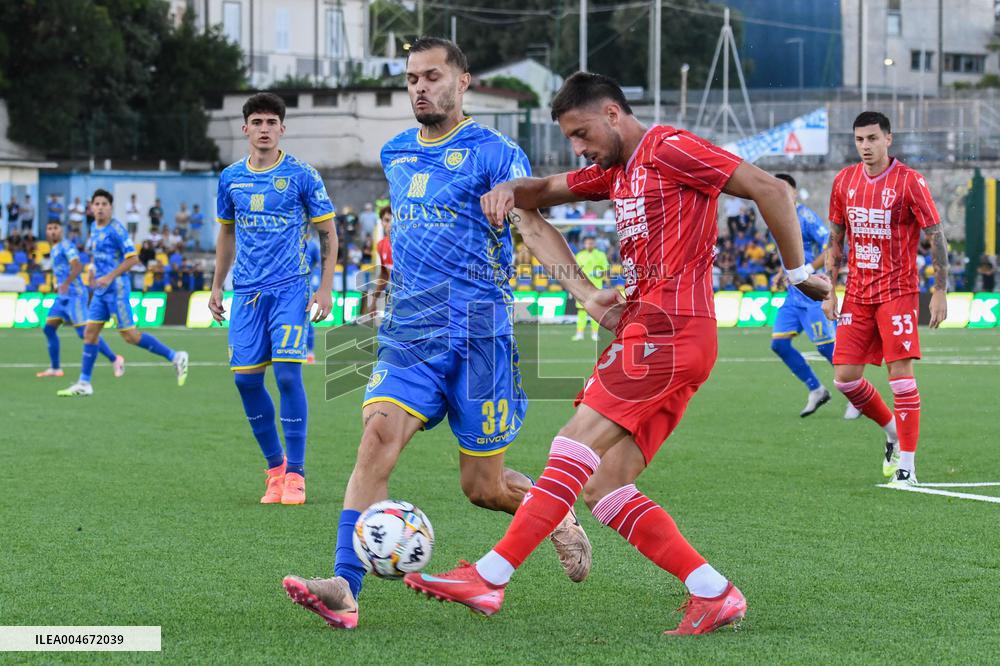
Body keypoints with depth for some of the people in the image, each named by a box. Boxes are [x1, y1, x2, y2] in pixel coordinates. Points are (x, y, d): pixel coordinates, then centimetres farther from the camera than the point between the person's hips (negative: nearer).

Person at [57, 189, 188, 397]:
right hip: (102, 289, 8)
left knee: (130, 336, -8)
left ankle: (175, 358, 2)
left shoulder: (116, 229, -13)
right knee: (90, 333, 5)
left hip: (116, 288, -8)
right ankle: (84, 384, 8)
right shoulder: (95, 227, 12)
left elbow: (133, 258, -17)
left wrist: (110, 276, -21)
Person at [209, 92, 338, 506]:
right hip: (247, 290, 4)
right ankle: (275, 466, 16)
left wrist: (325, 288, -6)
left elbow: (328, 233, 2)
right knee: (245, 378, -1)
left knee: (287, 373, -14)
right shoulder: (230, 178, 9)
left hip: (290, 288, -4)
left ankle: (295, 474, -4)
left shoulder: (302, 176, -3)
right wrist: (216, 286, 17)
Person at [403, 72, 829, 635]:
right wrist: (510, 189, 7)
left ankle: (490, 578, -20)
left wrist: (798, 271, -6)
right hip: (651, 331, 10)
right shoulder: (617, 171, 24)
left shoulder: (670, 150, -4)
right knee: (602, 486, 1)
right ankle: (715, 595, -2)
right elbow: (545, 191, 31)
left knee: (579, 444, -15)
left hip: (667, 330, -10)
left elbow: (769, 189, -8)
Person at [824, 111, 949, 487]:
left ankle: (906, 467, -6)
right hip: (857, 295, 5)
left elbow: (936, 237, -7)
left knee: (900, 374, -11)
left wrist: (940, 291, -11)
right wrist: (829, 288, 8)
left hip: (898, 291, -5)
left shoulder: (909, 181, -9)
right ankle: (893, 431, 27)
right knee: (845, 377, 1)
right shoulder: (845, 181, 6)